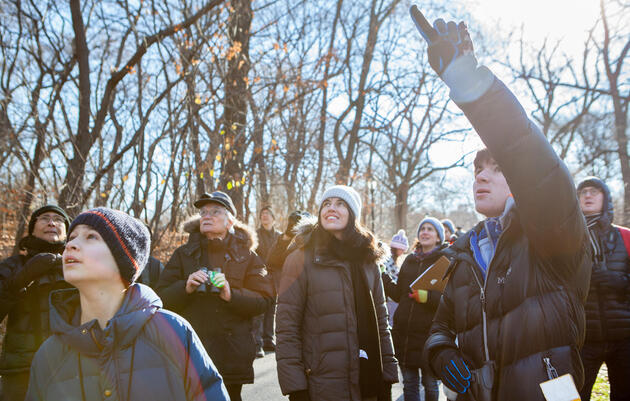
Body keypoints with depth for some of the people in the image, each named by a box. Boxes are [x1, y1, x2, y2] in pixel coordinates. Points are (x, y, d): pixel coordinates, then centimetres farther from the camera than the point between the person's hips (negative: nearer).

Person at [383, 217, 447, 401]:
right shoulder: (410, 260, 14)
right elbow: (399, 295, 13)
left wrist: (428, 296, -24)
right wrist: (383, 277, 0)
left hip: (429, 335, -4)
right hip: (404, 334, 5)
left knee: (430, 386, 9)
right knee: (409, 385, 12)